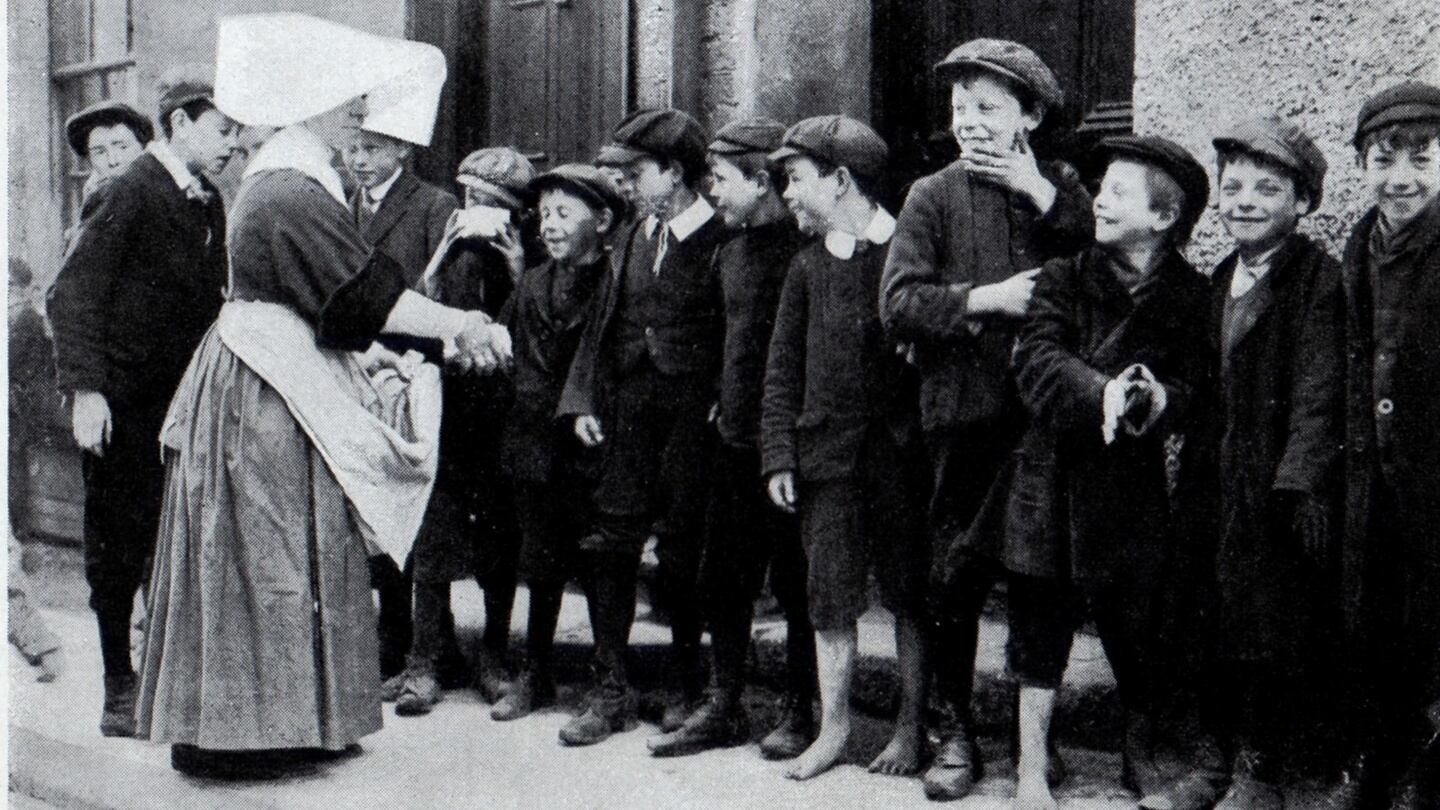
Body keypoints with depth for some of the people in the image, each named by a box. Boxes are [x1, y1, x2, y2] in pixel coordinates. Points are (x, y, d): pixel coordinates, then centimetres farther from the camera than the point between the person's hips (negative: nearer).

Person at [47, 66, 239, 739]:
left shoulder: (208, 204, 10)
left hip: (183, 399, 6)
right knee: (119, 548, 3)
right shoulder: (128, 195, -11)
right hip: (122, 405, -6)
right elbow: (73, 296, -14)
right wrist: (85, 390, -20)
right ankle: (121, 692, 13)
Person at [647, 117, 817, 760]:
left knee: (793, 580, 3)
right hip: (735, 436, 8)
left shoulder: (802, 248, -13)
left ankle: (800, 712, 16)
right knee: (722, 575, 11)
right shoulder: (730, 249, 12)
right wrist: (724, 401, 15)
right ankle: (723, 708, 22)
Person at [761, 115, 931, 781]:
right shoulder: (808, 266, 8)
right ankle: (834, 725, 18)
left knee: (909, 594, 6)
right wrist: (778, 456, 2)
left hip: (901, 451, -3)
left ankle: (911, 727, 18)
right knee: (830, 596, 6)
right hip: (827, 450, 3)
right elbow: (783, 368, 9)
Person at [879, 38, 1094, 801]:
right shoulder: (932, 196, 6)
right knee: (955, 575, 3)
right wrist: (984, 298, -15)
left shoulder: (1061, 187, 10)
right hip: (964, 416, -1)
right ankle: (956, 732, 17)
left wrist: (1043, 194, -10)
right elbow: (897, 302, -5)